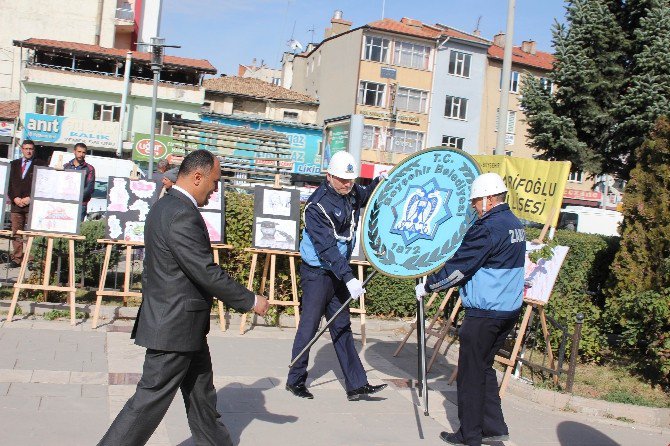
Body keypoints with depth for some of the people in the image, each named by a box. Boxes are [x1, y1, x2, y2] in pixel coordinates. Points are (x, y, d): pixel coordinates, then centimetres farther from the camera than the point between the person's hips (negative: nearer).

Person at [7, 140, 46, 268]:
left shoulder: (41, 165, 4)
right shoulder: (14, 164, 18)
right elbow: (9, 183, 15)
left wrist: (30, 199, -9)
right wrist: (15, 198, 0)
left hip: (32, 204, -4)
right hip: (16, 203, 4)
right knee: (16, 233, 3)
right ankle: (16, 259, 7)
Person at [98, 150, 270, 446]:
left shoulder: (166, 206, 10)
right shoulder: (182, 214, -22)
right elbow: (207, 274, -24)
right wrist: (251, 301, -14)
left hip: (170, 319, 11)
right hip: (176, 327, -11)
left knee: (201, 396, 20)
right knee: (151, 399, 0)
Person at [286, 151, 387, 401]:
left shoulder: (351, 194, 1)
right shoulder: (317, 206, -22)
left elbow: (367, 197, 26)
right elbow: (327, 247, -29)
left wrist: (379, 183, 5)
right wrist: (348, 278, -35)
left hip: (338, 272, 8)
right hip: (317, 274, -7)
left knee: (342, 327, 11)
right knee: (309, 326, 0)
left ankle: (357, 385, 14)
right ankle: (295, 381, 17)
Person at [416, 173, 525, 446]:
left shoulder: (488, 228, -18)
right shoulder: (515, 225, 11)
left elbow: (459, 267, -17)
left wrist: (428, 286, -4)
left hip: (484, 312, -9)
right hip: (510, 309, 9)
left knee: (471, 373, 4)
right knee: (484, 367, 19)